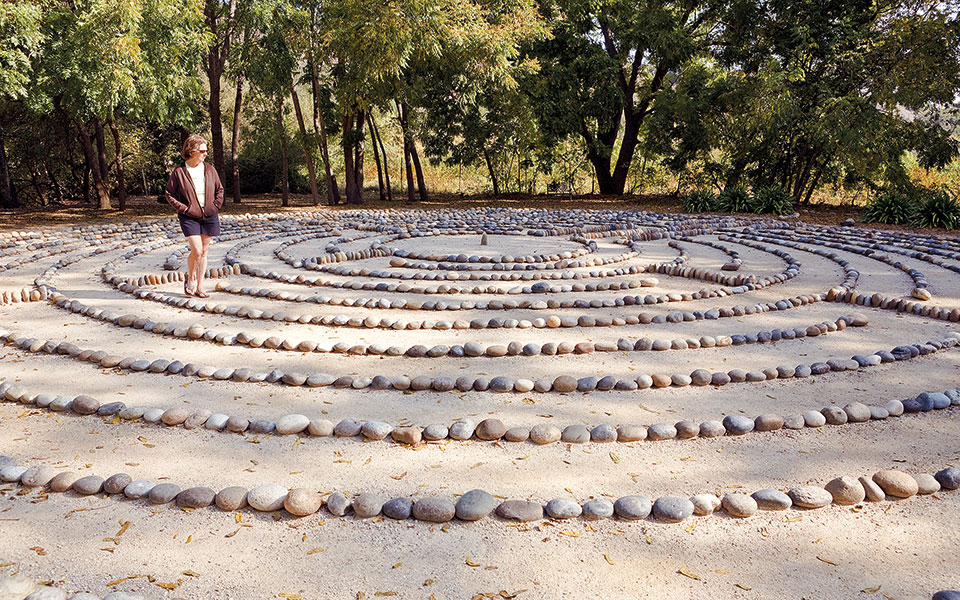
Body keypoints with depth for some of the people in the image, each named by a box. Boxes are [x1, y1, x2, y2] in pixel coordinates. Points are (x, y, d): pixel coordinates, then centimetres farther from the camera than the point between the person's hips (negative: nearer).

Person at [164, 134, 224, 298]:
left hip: (209, 216, 4)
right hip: (190, 217, -4)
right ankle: (190, 278, 14)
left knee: (204, 252, 7)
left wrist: (215, 206, 1)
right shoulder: (178, 171, -6)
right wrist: (185, 209, -9)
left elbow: (220, 189, 15)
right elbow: (170, 195, 0)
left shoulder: (209, 169, 4)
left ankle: (199, 287, 17)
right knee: (196, 251, -14)